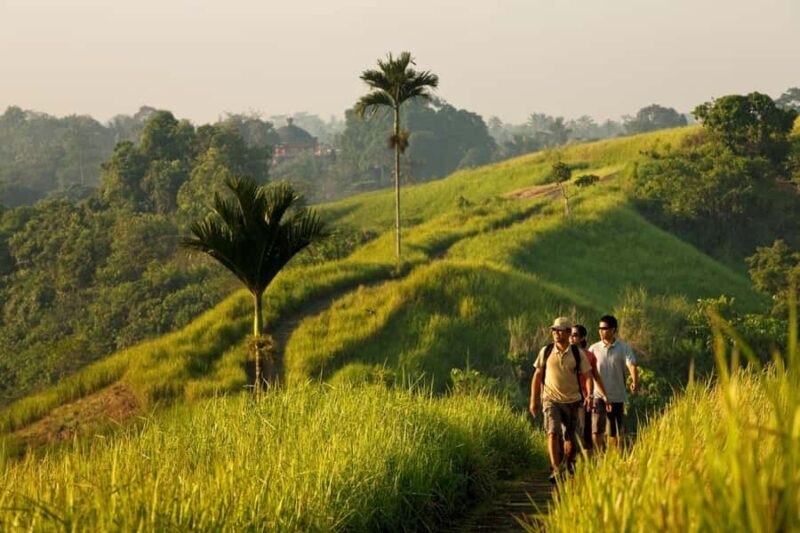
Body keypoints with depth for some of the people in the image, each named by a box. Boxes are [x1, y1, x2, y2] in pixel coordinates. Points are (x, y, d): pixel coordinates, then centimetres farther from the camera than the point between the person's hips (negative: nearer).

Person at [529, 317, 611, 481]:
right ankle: (555, 470, -22)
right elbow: (537, 376, 8)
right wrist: (533, 401, 7)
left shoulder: (577, 354, -2)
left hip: (572, 401, 1)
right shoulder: (546, 352, 1)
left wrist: (605, 396, -11)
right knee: (553, 433, -19)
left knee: (569, 439, 6)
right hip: (551, 400, -1)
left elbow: (590, 375, -3)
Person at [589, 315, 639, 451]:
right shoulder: (594, 349, 4)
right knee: (596, 431, -12)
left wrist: (635, 382, -37)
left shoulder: (624, 349, -2)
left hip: (617, 397, -1)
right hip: (599, 396, 1)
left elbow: (632, 366, -18)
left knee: (616, 432, 8)